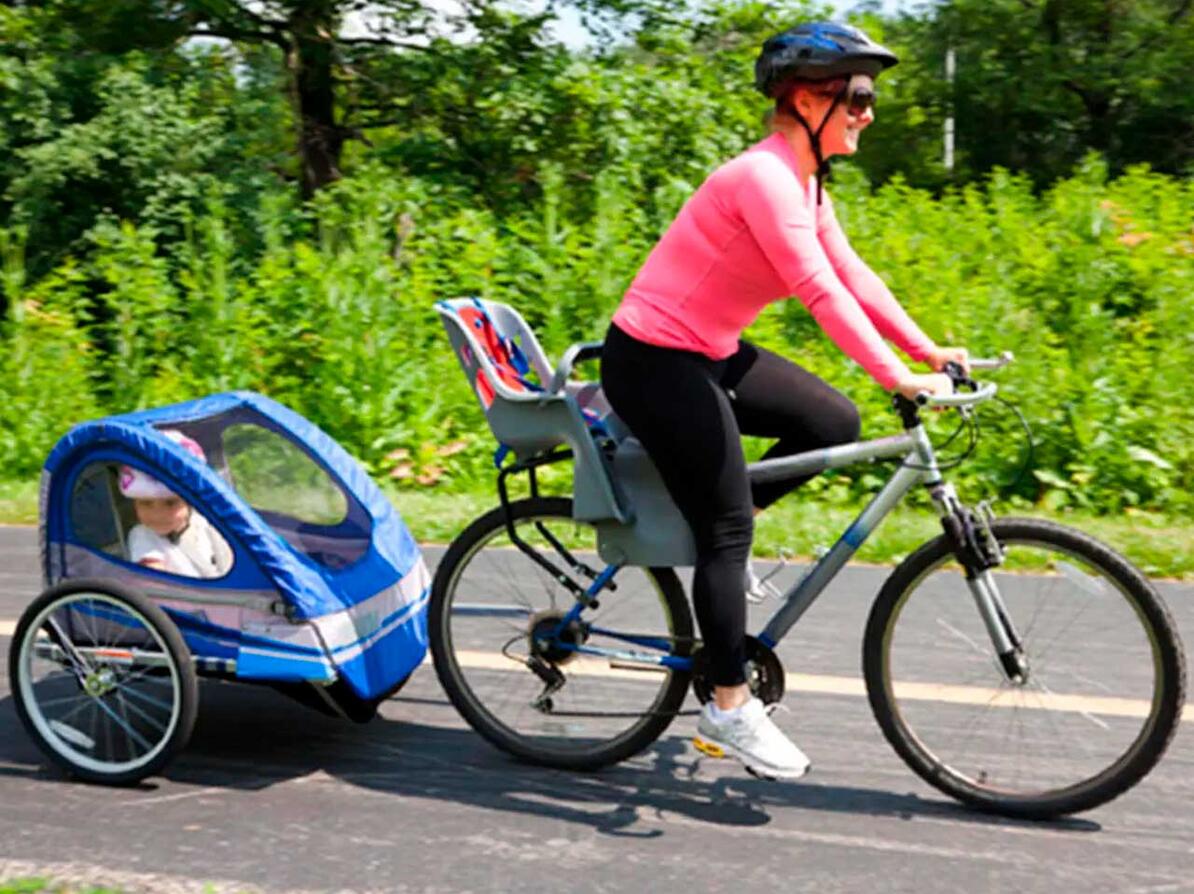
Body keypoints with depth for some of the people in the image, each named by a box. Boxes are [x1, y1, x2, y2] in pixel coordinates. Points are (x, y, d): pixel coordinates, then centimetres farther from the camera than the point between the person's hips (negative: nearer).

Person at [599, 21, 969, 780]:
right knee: (730, 526, -7)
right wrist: (895, 376, -31)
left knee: (834, 422, 5)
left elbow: (853, 276, 9)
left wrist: (928, 350, 3)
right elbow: (820, 290, -29)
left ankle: (710, 533, 16)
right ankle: (730, 707, 4)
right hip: (655, 362, -9)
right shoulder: (765, 178, -21)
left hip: (708, 353, 9)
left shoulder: (805, 184, 9)